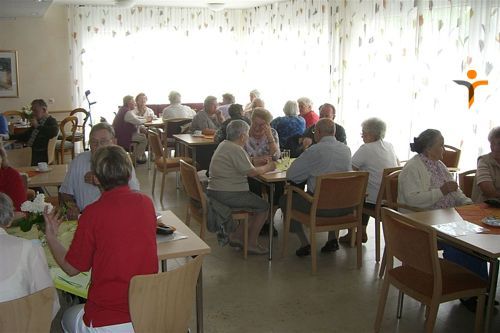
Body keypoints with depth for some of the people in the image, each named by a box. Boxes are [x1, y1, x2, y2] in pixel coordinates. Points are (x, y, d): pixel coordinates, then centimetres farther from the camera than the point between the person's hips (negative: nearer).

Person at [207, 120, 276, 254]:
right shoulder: (236, 150, -18)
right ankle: (251, 243, 10)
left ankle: (236, 236, 20)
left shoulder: (224, 144, 14)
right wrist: (267, 167, 2)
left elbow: (244, 165, 20)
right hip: (227, 196, -10)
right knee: (263, 206, 2)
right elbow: (252, 172, -16)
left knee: (256, 202, 21)